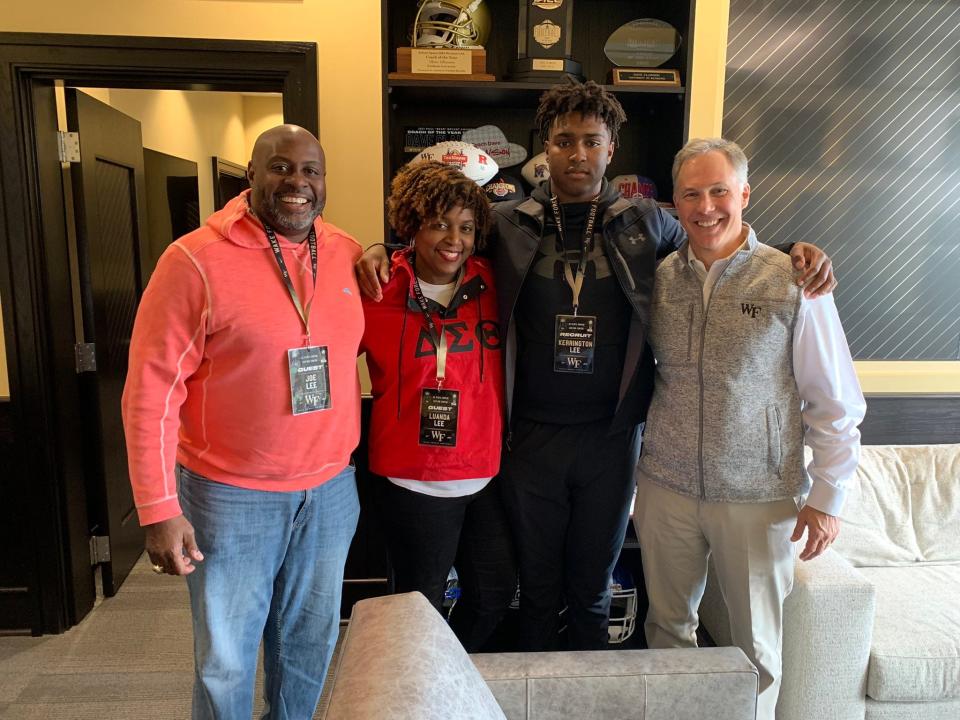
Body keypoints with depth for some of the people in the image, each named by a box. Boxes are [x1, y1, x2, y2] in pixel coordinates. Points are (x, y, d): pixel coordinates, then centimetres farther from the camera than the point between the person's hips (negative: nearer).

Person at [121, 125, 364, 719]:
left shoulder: (348, 254, 0)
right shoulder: (196, 260, -13)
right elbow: (152, 391, -12)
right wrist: (160, 509, -12)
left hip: (331, 489, 4)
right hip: (232, 493, -4)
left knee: (311, 644, 21)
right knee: (226, 659, 13)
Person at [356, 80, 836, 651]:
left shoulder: (647, 225, 2)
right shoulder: (509, 225, 0)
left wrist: (795, 252, -2)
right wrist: (380, 251, -7)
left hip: (612, 435, 1)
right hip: (532, 434, 0)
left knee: (594, 586, 18)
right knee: (537, 584, 17)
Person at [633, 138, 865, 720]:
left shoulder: (794, 282, -9)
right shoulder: (658, 277, 0)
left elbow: (835, 403, -5)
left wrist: (827, 497, -5)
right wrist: (636, 463, 4)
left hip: (759, 496, -2)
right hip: (666, 486, 3)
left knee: (757, 640, 15)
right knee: (667, 625, 19)